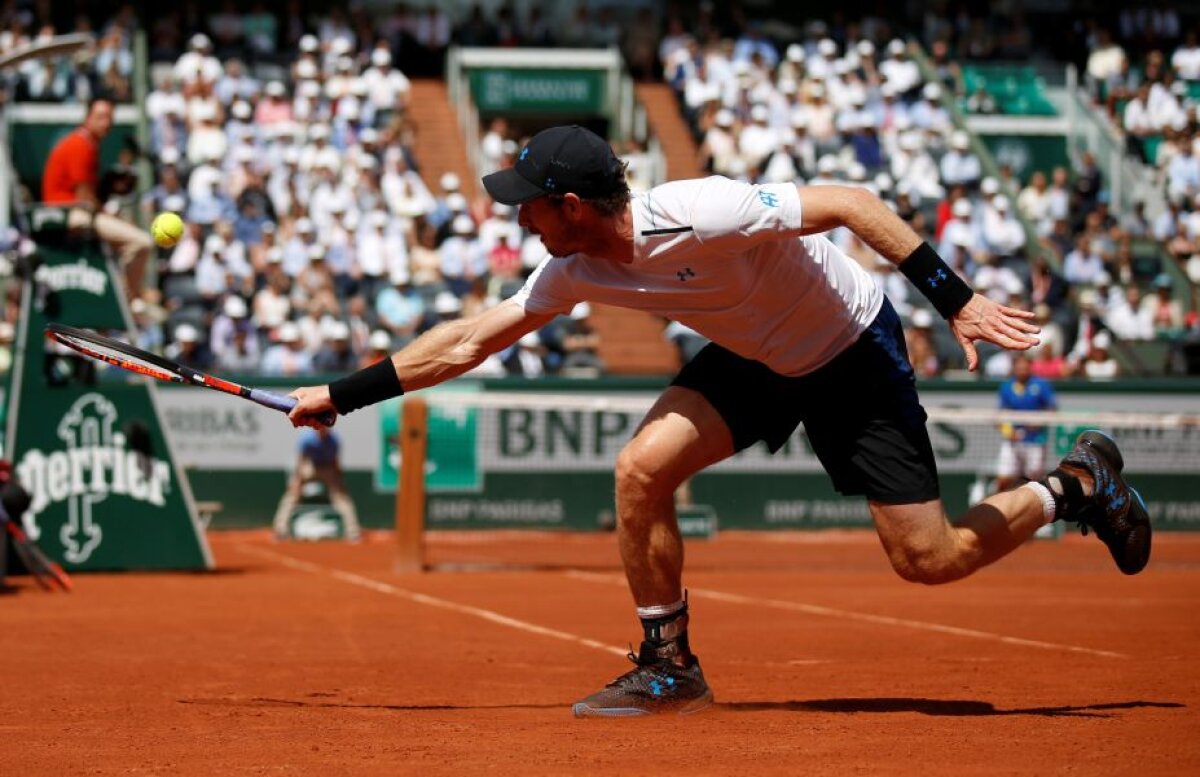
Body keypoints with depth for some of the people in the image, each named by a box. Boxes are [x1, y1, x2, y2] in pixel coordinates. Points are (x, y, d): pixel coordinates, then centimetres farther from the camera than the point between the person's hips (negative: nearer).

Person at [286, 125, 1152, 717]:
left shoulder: (701, 214, -34)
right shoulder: (576, 269, -11)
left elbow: (853, 202, -29)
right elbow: (470, 340, 0)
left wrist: (958, 301, -33)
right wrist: (342, 394, -2)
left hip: (853, 352, -6)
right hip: (756, 359, 6)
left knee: (928, 559, -8)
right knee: (642, 468, -15)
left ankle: (1074, 485, 18)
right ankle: (669, 667, 1)